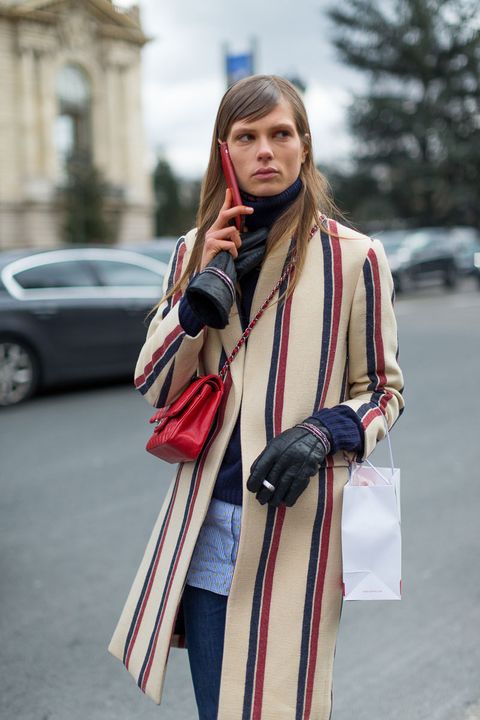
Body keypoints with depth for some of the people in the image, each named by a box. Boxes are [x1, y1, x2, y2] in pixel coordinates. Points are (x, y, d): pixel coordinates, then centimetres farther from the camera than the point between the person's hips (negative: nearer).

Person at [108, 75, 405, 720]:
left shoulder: (354, 259, -5)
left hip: (297, 526, -3)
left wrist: (320, 434, -17)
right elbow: (155, 389, 4)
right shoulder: (196, 251, 6)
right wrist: (201, 287, -9)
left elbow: (382, 390, 3)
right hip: (206, 527, 4)